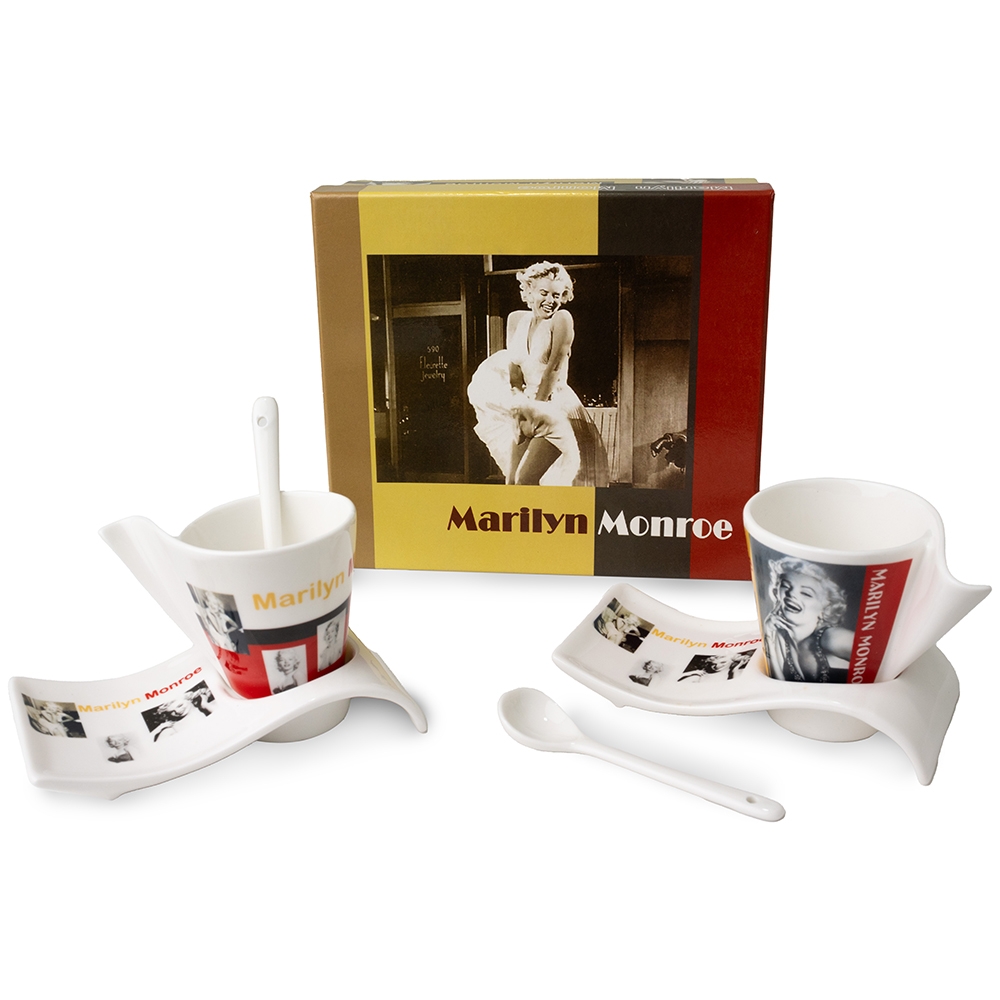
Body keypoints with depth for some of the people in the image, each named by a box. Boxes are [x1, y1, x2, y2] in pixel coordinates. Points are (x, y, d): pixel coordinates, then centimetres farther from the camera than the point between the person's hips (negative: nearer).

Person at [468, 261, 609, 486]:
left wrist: (537, 410, -15)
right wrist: (519, 409, -9)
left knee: (525, 481, -17)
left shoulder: (561, 319, -9)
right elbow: (514, 369, 4)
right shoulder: (516, 319, 8)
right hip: (528, 409, 7)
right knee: (512, 481, 4)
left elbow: (554, 369, -14)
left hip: (557, 409, -6)